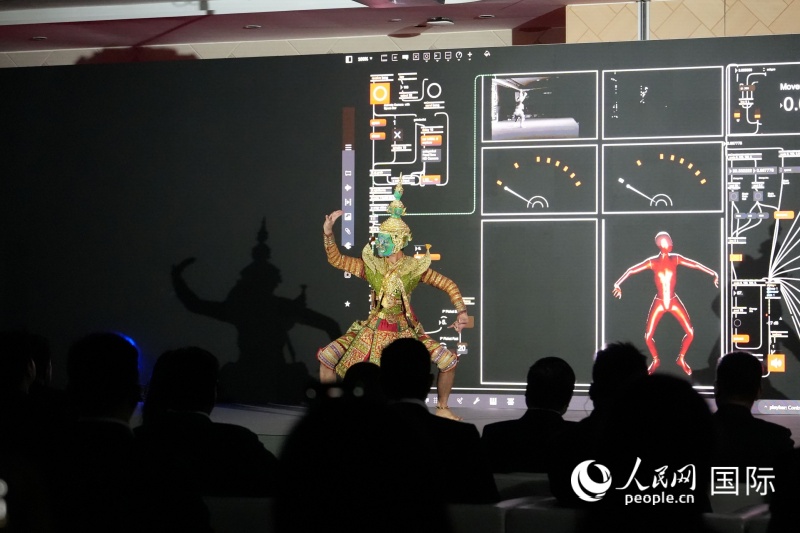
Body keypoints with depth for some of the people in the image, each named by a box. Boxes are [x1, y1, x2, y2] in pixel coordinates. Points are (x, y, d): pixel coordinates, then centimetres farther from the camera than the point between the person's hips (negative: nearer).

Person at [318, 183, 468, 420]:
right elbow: (336, 259, -4)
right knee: (327, 357, -13)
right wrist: (328, 233, -18)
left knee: (449, 361, -12)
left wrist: (462, 312, -9)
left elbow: (449, 285, -1)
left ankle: (442, 408, 11)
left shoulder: (416, 268, -10)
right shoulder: (371, 265, -6)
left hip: (405, 330, -1)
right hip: (373, 329, 1)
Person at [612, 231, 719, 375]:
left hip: (674, 301, 1)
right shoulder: (652, 262, -11)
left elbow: (695, 265, -4)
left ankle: (681, 359, 20)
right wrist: (618, 284, -23)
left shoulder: (676, 259, -6)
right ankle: (655, 360, 25)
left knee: (690, 332, -5)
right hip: (658, 302, -1)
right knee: (648, 336, -3)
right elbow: (631, 270, -12)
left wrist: (713, 274, -8)